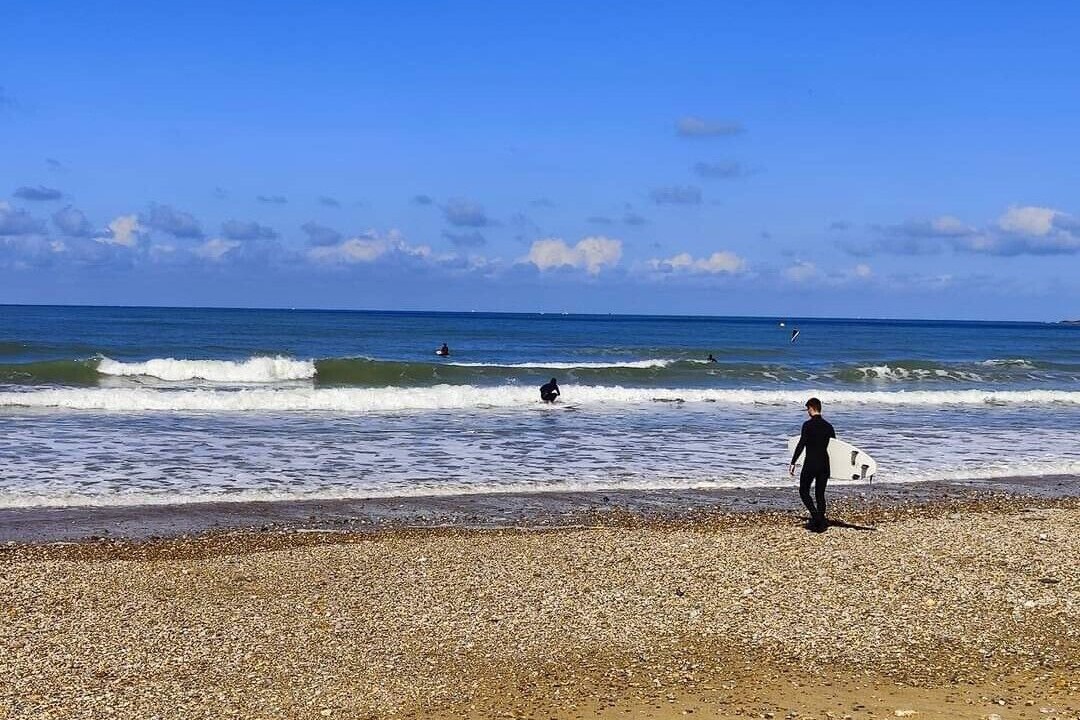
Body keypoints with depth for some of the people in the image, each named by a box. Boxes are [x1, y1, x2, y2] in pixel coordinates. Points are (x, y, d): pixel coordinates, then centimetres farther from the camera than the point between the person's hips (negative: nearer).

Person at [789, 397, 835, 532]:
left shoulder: (808, 425, -11)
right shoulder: (828, 426, 7)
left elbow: (801, 445, -17)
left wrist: (793, 463, -14)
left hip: (810, 464, -6)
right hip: (824, 464, 6)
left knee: (804, 491, 7)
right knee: (820, 494, 12)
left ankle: (816, 515, -13)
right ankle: (820, 524, 10)